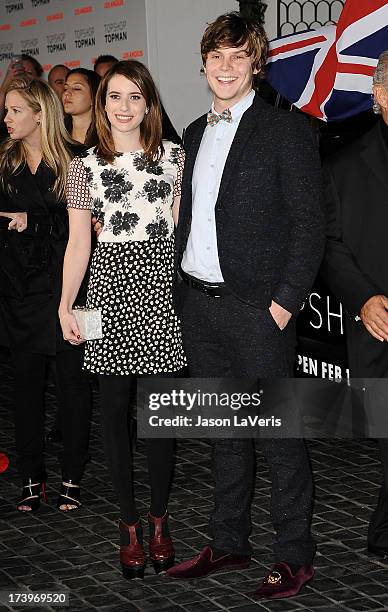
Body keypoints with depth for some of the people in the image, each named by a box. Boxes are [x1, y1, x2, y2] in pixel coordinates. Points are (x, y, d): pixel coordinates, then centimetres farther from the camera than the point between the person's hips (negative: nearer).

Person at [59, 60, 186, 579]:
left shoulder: (174, 156, 7)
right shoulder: (85, 165, 7)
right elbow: (78, 242, 6)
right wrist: (65, 305, 0)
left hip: (162, 282, 0)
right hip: (110, 283, 0)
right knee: (114, 406, 2)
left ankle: (159, 518, 17)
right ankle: (129, 521, 14)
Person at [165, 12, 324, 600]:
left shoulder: (286, 130, -6)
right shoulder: (195, 134, 14)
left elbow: (308, 223, -9)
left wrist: (285, 302, -14)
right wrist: (183, 289, 10)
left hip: (256, 307, -6)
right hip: (197, 304, 7)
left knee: (280, 434, 1)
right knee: (224, 431, 15)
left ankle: (295, 555, 12)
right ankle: (229, 544, 27)